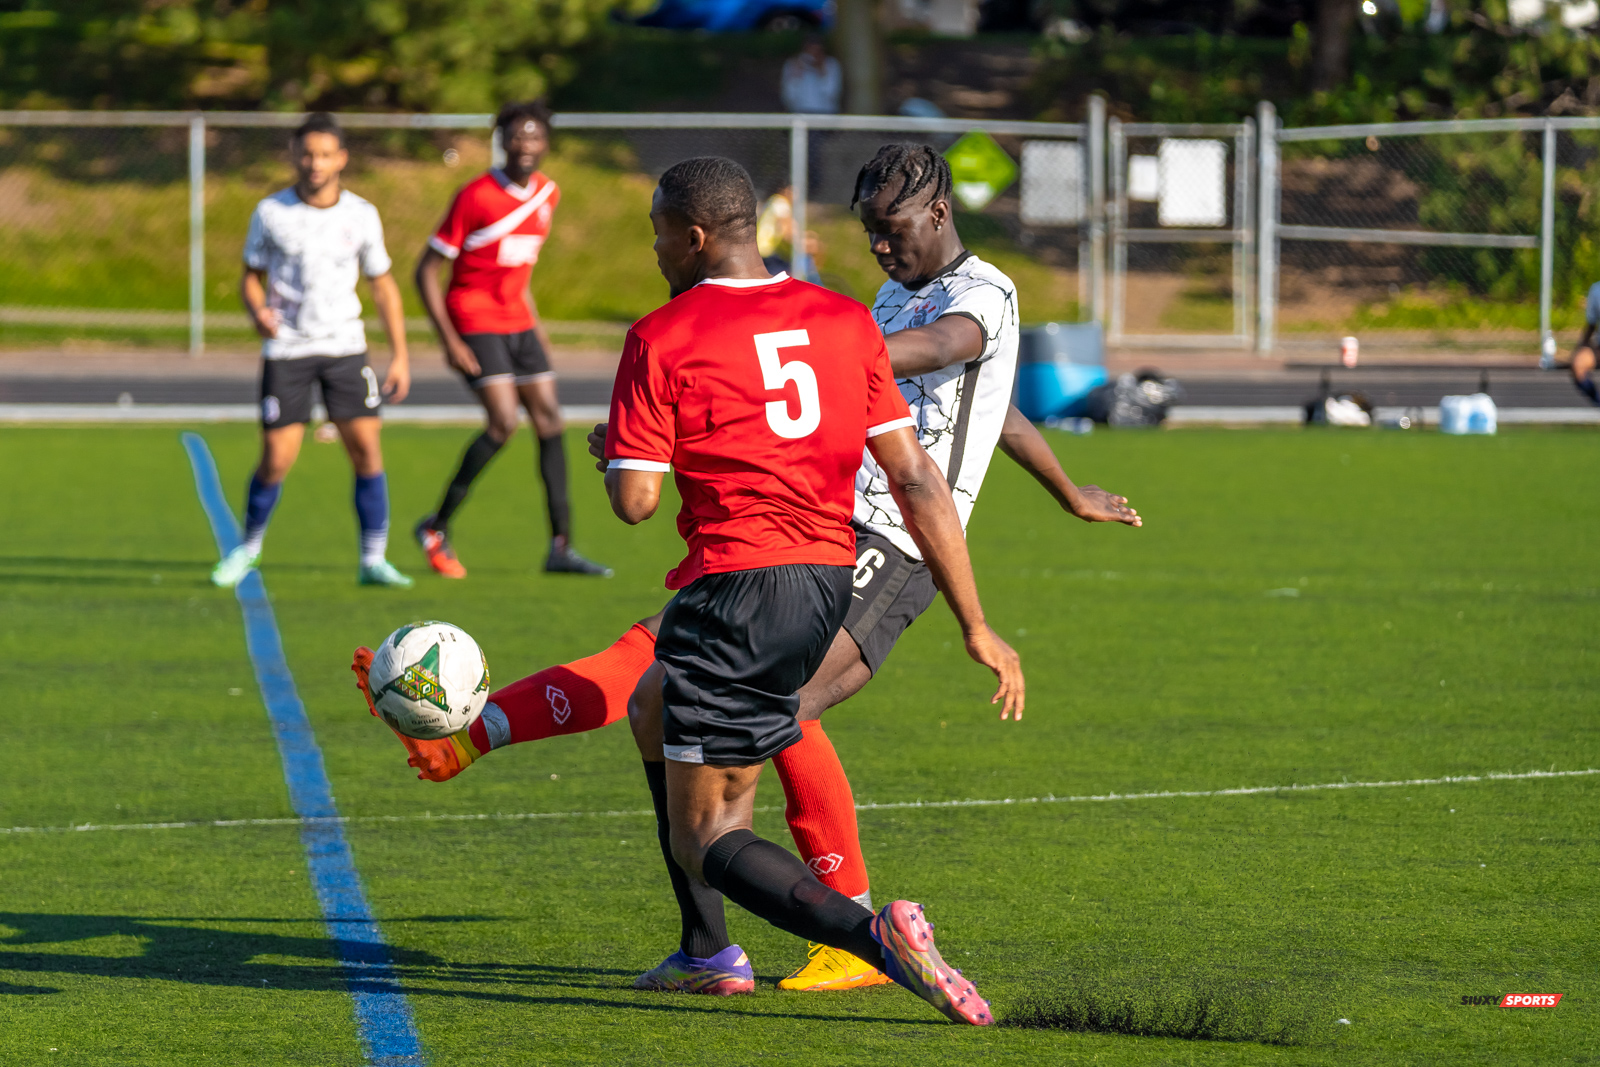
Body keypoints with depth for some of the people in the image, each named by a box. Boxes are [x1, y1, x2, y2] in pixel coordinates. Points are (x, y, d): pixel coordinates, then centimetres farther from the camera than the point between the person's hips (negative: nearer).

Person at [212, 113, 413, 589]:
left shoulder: (361, 215, 0)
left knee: (366, 447, -8)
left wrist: (400, 355, 4)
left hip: (345, 347, 1)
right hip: (286, 349, -1)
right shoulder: (271, 213, -4)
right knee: (276, 460, -4)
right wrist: (257, 310, -18)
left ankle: (373, 560, 0)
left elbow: (383, 284, 8)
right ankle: (248, 548, 19)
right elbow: (251, 276, 5)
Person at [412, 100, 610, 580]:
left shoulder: (547, 194, 7)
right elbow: (427, 270, -11)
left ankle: (561, 546, 5)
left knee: (550, 420, 1)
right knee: (503, 422, -18)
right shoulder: (475, 197, -14)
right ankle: (437, 529, -3)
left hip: (518, 321, 7)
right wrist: (449, 340, -17)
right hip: (475, 320, -7)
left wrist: (537, 325, 19)